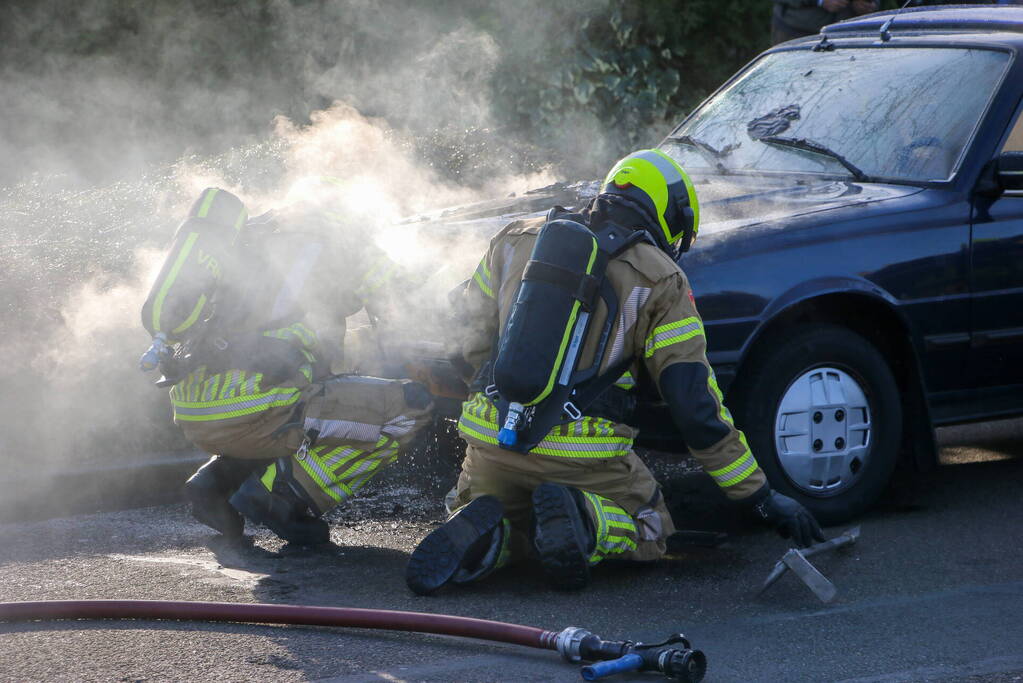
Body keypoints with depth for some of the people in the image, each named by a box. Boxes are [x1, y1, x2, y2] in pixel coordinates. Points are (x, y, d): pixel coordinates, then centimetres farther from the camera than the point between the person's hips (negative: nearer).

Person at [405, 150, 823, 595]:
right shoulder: (660, 281, -2)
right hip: (585, 455, -3)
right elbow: (695, 404, -4)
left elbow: (471, 339, 17)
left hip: (492, 441, 3)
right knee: (649, 534, 23)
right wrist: (763, 498, 4)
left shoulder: (517, 240, 10)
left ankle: (477, 528, -7)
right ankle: (582, 518, -12)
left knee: (511, 529, 32)